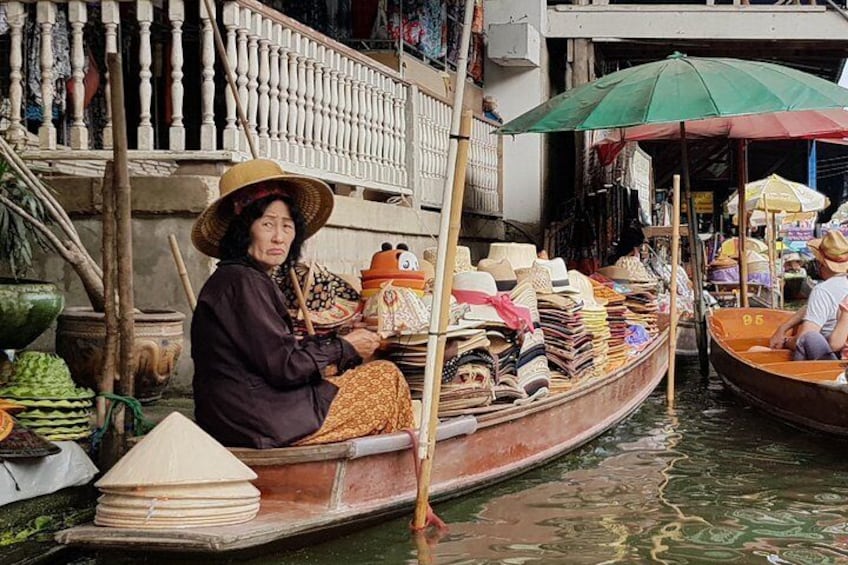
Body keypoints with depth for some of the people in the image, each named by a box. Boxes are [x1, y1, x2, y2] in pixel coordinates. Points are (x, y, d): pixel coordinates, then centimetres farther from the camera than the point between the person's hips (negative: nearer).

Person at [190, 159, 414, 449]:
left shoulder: (232, 279, 16)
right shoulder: (243, 283, -16)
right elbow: (284, 366, -19)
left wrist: (343, 342, 6)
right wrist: (344, 348, -5)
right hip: (260, 422, -10)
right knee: (387, 378, 3)